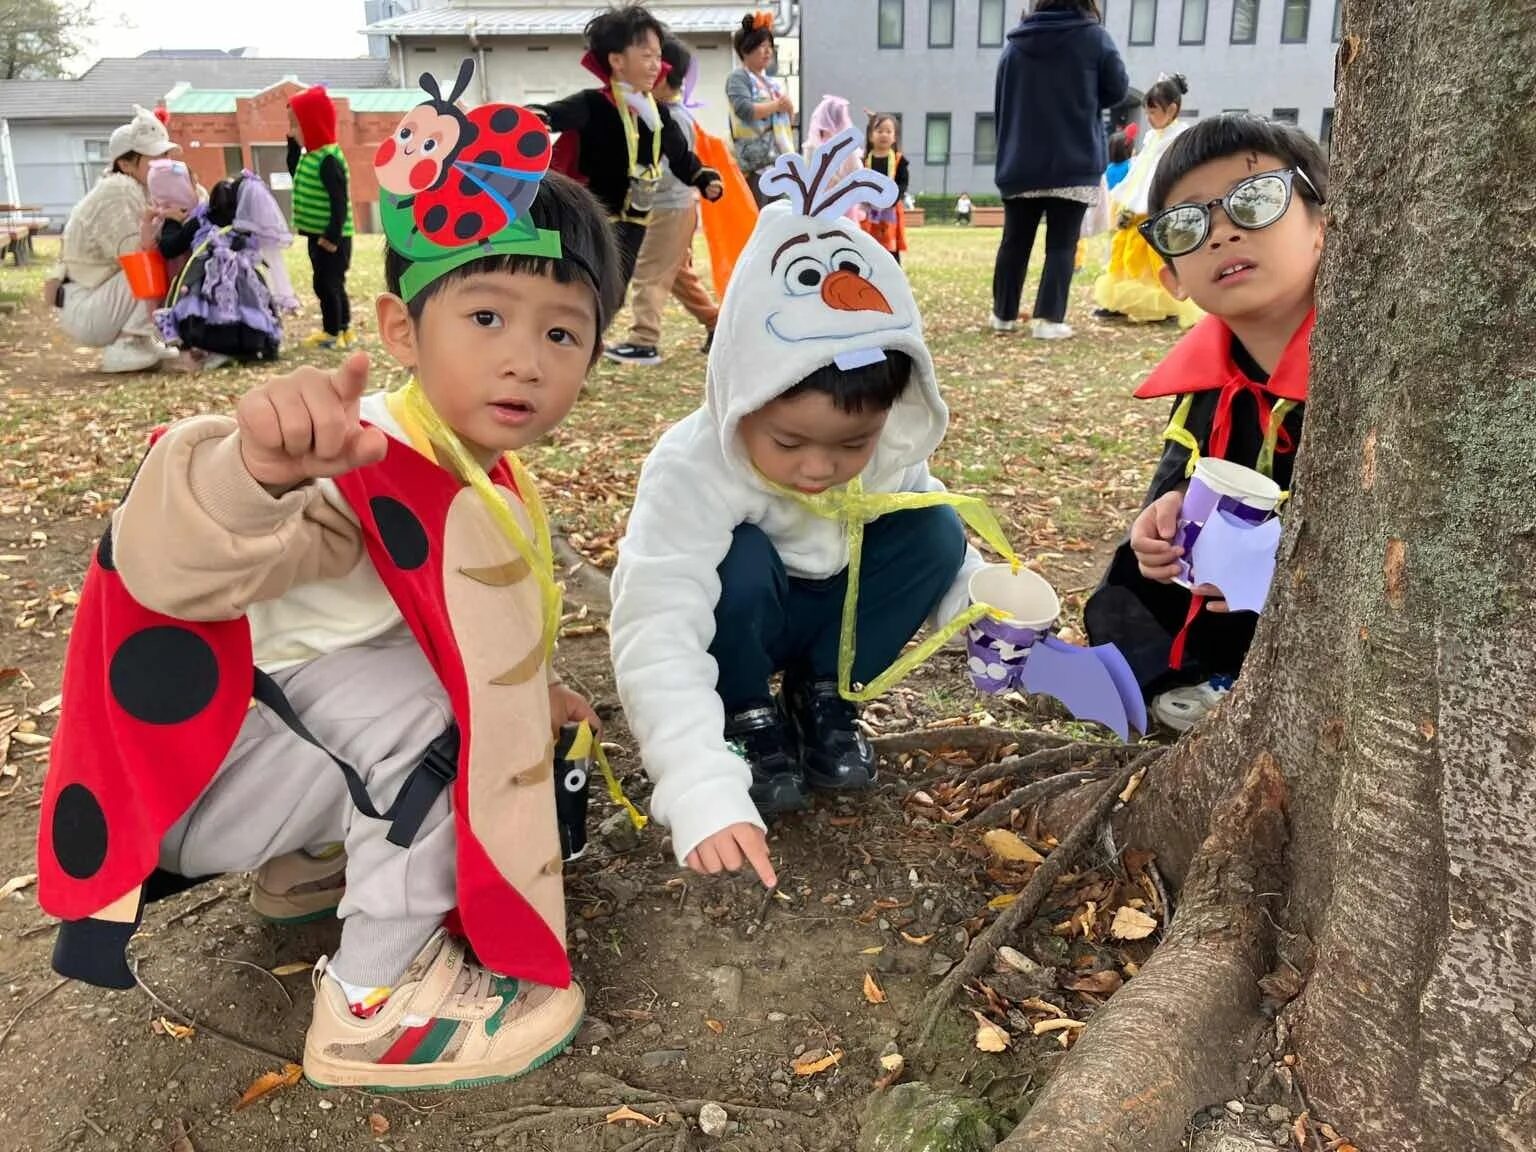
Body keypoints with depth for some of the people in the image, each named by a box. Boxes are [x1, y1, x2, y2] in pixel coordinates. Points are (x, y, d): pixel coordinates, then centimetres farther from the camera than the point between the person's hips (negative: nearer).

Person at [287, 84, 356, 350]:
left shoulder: (328, 159, -19)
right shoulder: (310, 156, 11)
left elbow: (339, 201, -22)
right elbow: (296, 175, 29)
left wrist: (333, 235, -25)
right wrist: (293, 146, 17)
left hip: (331, 238, -10)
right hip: (320, 236, 10)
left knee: (326, 284, -4)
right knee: (332, 285, 15)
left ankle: (333, 333, 3)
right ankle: (343, 329, 23)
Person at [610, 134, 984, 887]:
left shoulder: (894, 449, -21)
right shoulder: (691, 470, -36)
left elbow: (947, 560, -3)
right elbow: (658, 641, -46)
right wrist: (706, 796, -56)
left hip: (825, 608, 4)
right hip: (730, 618, -4)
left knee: (934, 533, -19)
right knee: (740, 564, -36)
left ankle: (819, 698, -1)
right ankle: (749, 718, -7)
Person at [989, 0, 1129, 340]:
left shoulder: (1015, 42, 7)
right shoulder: (1094, 37, -3)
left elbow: (999, 102, 11)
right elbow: (1117, 89, 1)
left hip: (1020, 163, 3)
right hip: (1074, 164, -3)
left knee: (1015, 241, 12)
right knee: (1062, 244, 0)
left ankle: (1003, 314, 18)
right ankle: (1048, 319, -6)